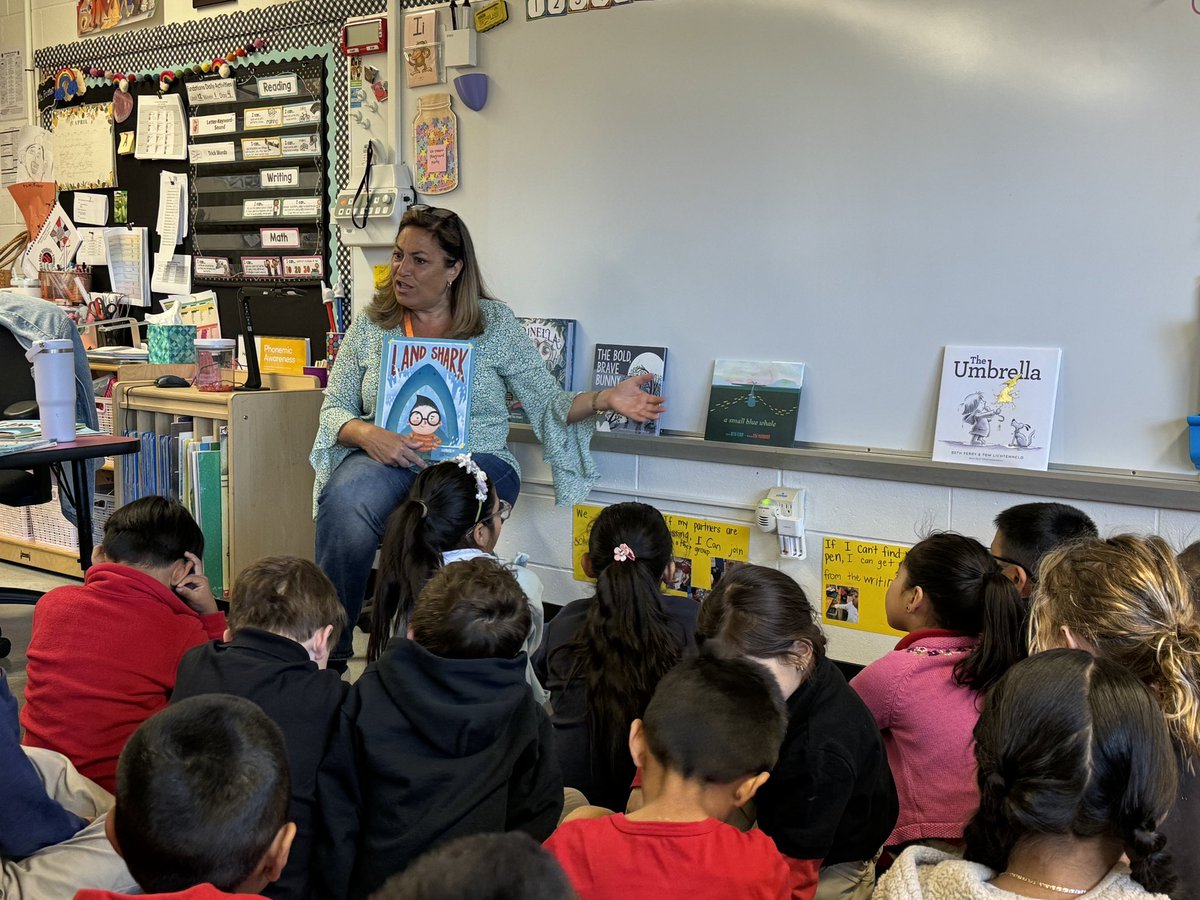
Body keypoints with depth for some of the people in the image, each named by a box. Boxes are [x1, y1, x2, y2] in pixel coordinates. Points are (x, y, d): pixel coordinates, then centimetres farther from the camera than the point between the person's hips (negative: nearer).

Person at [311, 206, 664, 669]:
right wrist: (368, 435, -13)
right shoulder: (370, 325, 10)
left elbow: (549, 404, 5)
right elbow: (334, 409, 9)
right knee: (346, 500, -34)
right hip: (386, 458, 2)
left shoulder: (495, 323, 6)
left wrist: (604, 399, -14)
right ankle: (328, 648, -17)